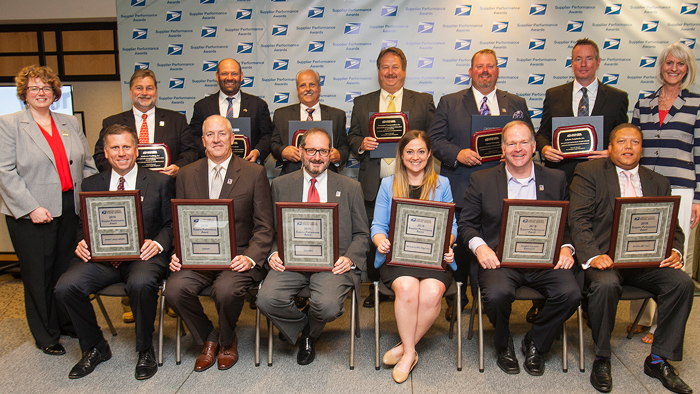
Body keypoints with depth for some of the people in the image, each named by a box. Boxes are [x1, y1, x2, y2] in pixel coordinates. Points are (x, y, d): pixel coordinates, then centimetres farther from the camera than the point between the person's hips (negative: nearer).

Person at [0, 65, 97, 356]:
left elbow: (87, 165, 14)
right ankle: (46, 336, 21)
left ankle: (67, 323, 30)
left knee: (67, 270, 11)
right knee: (38, 275, 6)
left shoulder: (70, 123, 13)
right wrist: (31, 208, -15)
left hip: (70, 209, 4)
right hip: (31, 214, -4)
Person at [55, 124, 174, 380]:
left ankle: (145, 350, -8)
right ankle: (95, 348, 5)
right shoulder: (91, 185, 16)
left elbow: (172, 224, 5)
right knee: (66, 287, -22)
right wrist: (82, 243, -6)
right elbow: (83, 226, 17)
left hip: (143, 255, -3)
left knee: (141, 283, -36)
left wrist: (158, 243, -15)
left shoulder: (160, 182, 8)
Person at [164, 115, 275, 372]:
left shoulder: (254, 173, 2)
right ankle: (208, 339, 7)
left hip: (237, 256, -3)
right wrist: (177, 253, -7)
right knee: (174, 289, -24)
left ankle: (227, 341, 6)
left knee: (226, 290, -31)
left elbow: (264, 227, -1)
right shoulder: (187, 175, 12)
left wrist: (250, 258, -17)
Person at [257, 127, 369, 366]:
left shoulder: (350, 188, 12)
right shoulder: (281, 185, 14)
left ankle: (309, 334, 12)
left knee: (328, 306, -29)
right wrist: (273, 254, -7)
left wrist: (350, 258, -9)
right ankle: (301, 325, 10)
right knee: (266, 299, -26)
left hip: (332, 262, -1)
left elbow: (361, 234, 11)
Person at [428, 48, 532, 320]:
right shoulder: (449, 103, 10)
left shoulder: (516, 104, 15)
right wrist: (458, 153, -14)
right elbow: (435, 139, 3)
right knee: (459, 246, 6)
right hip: (460, 191, -1)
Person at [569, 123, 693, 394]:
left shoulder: (658, 183, 18)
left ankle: (659, 360, -3)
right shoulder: (589, 172, 4)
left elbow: (672, 227, 16)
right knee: (605, 285, -33)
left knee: (681, 282, -21)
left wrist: (674, 252, -8)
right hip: (604, 257, -4)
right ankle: (601, 358, -9)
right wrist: (592, 255, -22)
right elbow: (578, 219, -7)